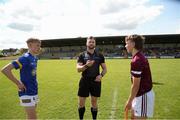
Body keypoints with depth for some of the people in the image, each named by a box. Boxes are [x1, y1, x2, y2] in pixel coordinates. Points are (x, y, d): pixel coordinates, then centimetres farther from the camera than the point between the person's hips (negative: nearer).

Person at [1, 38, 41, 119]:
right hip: (27, 94, -8)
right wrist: (18, 83, -19)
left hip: (34, 92, 8)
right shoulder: (25, 58, -19)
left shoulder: (34, 58, 7)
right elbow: (5, 70, -24)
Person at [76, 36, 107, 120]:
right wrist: (86, 65, -28)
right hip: (84, 81, 0)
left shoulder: (99, 55, 4)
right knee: (81, 103, 7)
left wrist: (101, 75, -12)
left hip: (95, 81, 1)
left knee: (94, 102, 12)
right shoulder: (82, 55, -1)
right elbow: (78, 69, -10)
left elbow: (104, 68, 8)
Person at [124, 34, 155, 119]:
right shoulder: (140, 57, 6)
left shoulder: (136, 60, -25)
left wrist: (129, 101, -11)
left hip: (143, 95, -10)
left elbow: (135, 85, -22)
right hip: (142, 94, 10)